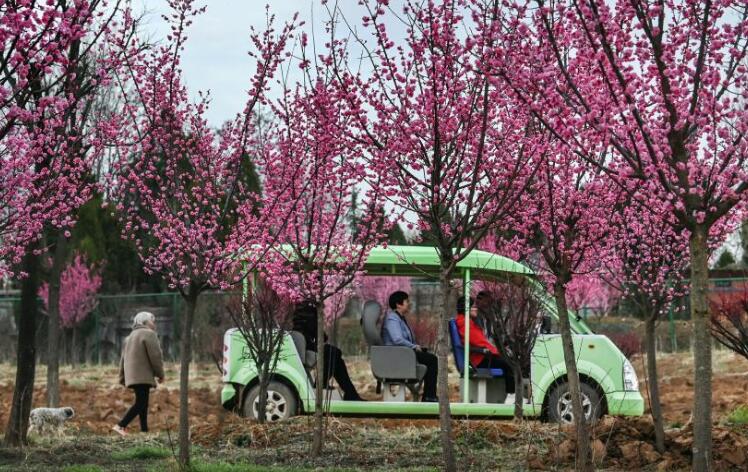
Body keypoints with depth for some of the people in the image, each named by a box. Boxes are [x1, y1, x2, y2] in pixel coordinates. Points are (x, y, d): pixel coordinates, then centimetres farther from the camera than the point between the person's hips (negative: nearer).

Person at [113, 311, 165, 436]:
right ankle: (120, 426, -23)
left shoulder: (131, 336, 23)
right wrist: (160, 374, -2)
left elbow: (123, 359, 22)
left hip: (133, 376, 9)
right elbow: (155, 356, -12)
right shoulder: (149, 334, -5)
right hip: (143, 375, -9)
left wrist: (123, 378, 23)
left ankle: (144, 431, 6)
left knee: (143, 404, 10)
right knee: (140, 403, -13)